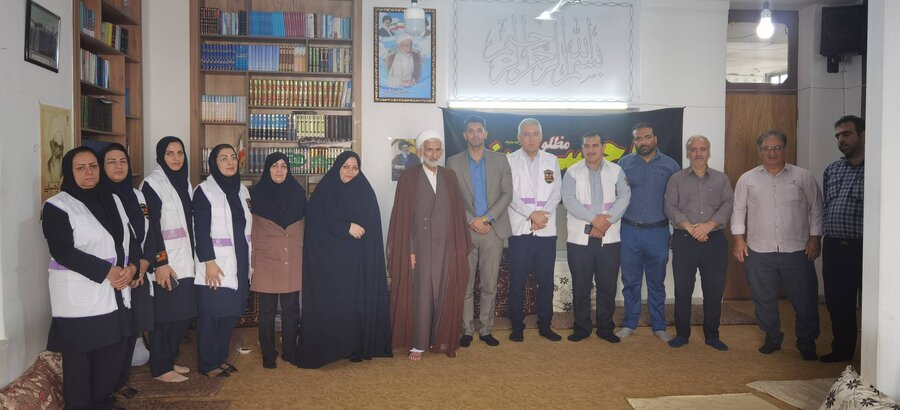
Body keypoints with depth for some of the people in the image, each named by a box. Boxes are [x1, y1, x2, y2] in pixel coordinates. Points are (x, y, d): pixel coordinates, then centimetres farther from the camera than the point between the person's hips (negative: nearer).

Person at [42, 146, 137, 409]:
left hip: (116, 295, 6)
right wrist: (106, 272, -18)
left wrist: (132, 267, -6)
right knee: (80, 359, 4)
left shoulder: (113, 200, 14)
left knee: (113, 354, 10)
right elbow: (63, 252, -15)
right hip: (80, 298, -5)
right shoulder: (57, 206, -5)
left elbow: (130, 239, 13)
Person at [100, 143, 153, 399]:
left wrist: (142, 266, -3)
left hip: (138, 276, 5)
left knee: (133, 330, 8)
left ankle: (121, 380, 23)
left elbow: (148, 235, 10)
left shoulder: (137, 196, 12)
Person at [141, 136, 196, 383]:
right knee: (165, 316, -1)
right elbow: (151, 226, -14)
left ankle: (169, 360, 26)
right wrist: (160, 263, -18)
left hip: (185, 262, 7)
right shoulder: (152, 184, -9)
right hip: (166, 264, -7)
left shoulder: (185, 182, 13)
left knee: (184, 314, 11)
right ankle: (160, 368, 12)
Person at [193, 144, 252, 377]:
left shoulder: (242, 189, 11)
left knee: (231, 314, 11)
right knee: (211, 315, 1)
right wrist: (209, 262, -19)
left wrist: (249, 262, 13)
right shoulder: (204, 190, -7)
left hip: (239, 264, 6)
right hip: (216, 265, -6)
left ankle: (221, 357, 24)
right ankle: (207, 364, 13)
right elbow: (201, 230, -12)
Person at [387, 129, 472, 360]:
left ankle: (443, 341, 19)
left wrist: (461, 245, 4)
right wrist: (408, 250, -10)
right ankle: (418, 344, 9)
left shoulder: (450, 176, 9)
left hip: (446, 246, 3)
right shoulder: (409, 178, -1)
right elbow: (403, 216, -4)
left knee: (445, 294, 7)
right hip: (420, 247, -3)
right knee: (420, 295, -1)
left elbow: (457, 212, 9)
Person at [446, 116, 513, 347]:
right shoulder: (453, 162, 6)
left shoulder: (500, 160, 8)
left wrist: (487, 218, -9)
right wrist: (470, 221, -10)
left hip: (493, 230, 1)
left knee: (489, 285, 5)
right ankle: (467, 330, 11)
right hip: (465, 230, -1)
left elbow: (507, 194, 2)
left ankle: (486, 329, 15)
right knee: (465, 285, 2)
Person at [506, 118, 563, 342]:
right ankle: (517, 326, 13)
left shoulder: (551, 160, 13)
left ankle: (545, 325, 18)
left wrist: (543, 214, -11)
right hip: (520, 229, -2)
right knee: (517, 281, 1)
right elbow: (511, 194, -5)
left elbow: (556, 193, 5)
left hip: (546, 230, 2)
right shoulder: (510, 160, 4)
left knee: (546, 280, 7)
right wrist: (532, 214, -15)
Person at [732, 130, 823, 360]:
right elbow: (739, 210, 7)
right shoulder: (748, 179, 4)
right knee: (764, 300, 10)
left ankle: (807, 344, 21)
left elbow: (816, 209, 5)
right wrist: (739, 238, 0)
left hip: (797, 251, -1)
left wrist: (815, 238, -2)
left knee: (805, 299, 4)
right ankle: (772, 338, 28)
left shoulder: (803, 177, 2)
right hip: (759, 252, 1)